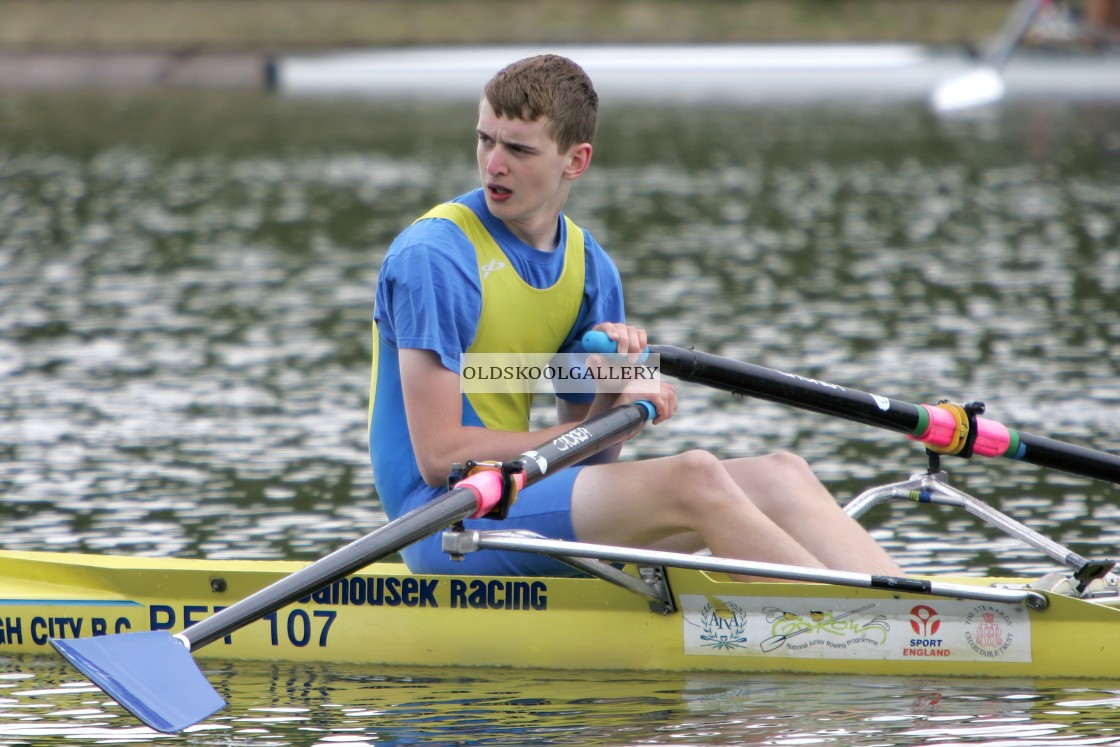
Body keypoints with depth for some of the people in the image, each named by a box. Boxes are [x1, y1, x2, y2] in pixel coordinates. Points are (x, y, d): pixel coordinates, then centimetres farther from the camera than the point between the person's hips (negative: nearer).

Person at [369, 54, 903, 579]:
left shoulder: (590, 266, 11)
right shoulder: (433, 256, -12)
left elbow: (585, 460, 12)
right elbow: (439, 455, -17)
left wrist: (608, 394, -11)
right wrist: (615, 416, -12)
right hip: (448, 522, -8)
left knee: (777, 477, -7)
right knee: (692, 476, -26)